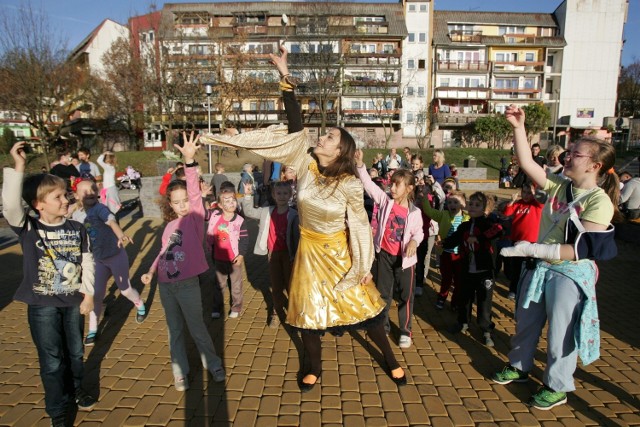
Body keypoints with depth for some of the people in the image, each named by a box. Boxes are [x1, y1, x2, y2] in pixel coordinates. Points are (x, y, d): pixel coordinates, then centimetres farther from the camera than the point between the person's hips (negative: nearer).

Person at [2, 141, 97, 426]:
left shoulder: (77, 229, -4)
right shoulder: (27, 228, -12)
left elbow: (87, 263, 2)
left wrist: (88, 294, -1)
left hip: (74, 301, 3)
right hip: (42, 305, -3)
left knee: (75, 353, 20)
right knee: (52, 361, 8)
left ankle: (75, 389, 46)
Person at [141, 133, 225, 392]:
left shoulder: (195, 217, -8)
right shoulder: (170, 225, 6)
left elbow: (194, 192, -22)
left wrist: (189, 161, -34)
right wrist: (151, 271, 6)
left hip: (187, 284, -5)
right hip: (165, 284, 5)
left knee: (197, 328, 8)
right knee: (174, 330, 16)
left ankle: (213, 365, 29)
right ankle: (180, 372, 32)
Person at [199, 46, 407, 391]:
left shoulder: (349, 184, -19)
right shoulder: (306, 167, -11)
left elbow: (360, 225, -10)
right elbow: (295, 128, -18)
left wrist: (364, 265, -6)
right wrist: (285, 78, -22)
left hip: (340, 252, -3)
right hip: (309, 250, 3)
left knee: (363, 307, 8)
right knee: (307, 310, 12)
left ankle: (390, 360, 32)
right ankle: (315, 368, 35)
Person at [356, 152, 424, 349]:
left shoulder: (414, 212, -10)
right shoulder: (385, 200, -7)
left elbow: (418, 232, -1)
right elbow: (368, 184, -13)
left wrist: (414, 241, -24)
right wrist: (360, 164, -25)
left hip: (404, 258, -2)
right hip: (384, 254, 2)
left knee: (406, 296, 9)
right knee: (383, 293, 15)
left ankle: (405, 331, 27)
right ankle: (383, 327, 34)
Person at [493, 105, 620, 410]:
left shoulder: (599, 202, -18)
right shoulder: (559, 186, -2)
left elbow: (581, 249, -24)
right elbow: (526, 163, -6)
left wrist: (535, 249, -29)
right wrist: (519, 128, -13)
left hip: (571, 274, -6)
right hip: (540, 267, 6)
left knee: (560, 333, 11)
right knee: (526, 323, 21)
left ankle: (556, 387, 33)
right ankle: (519, 367, 43)